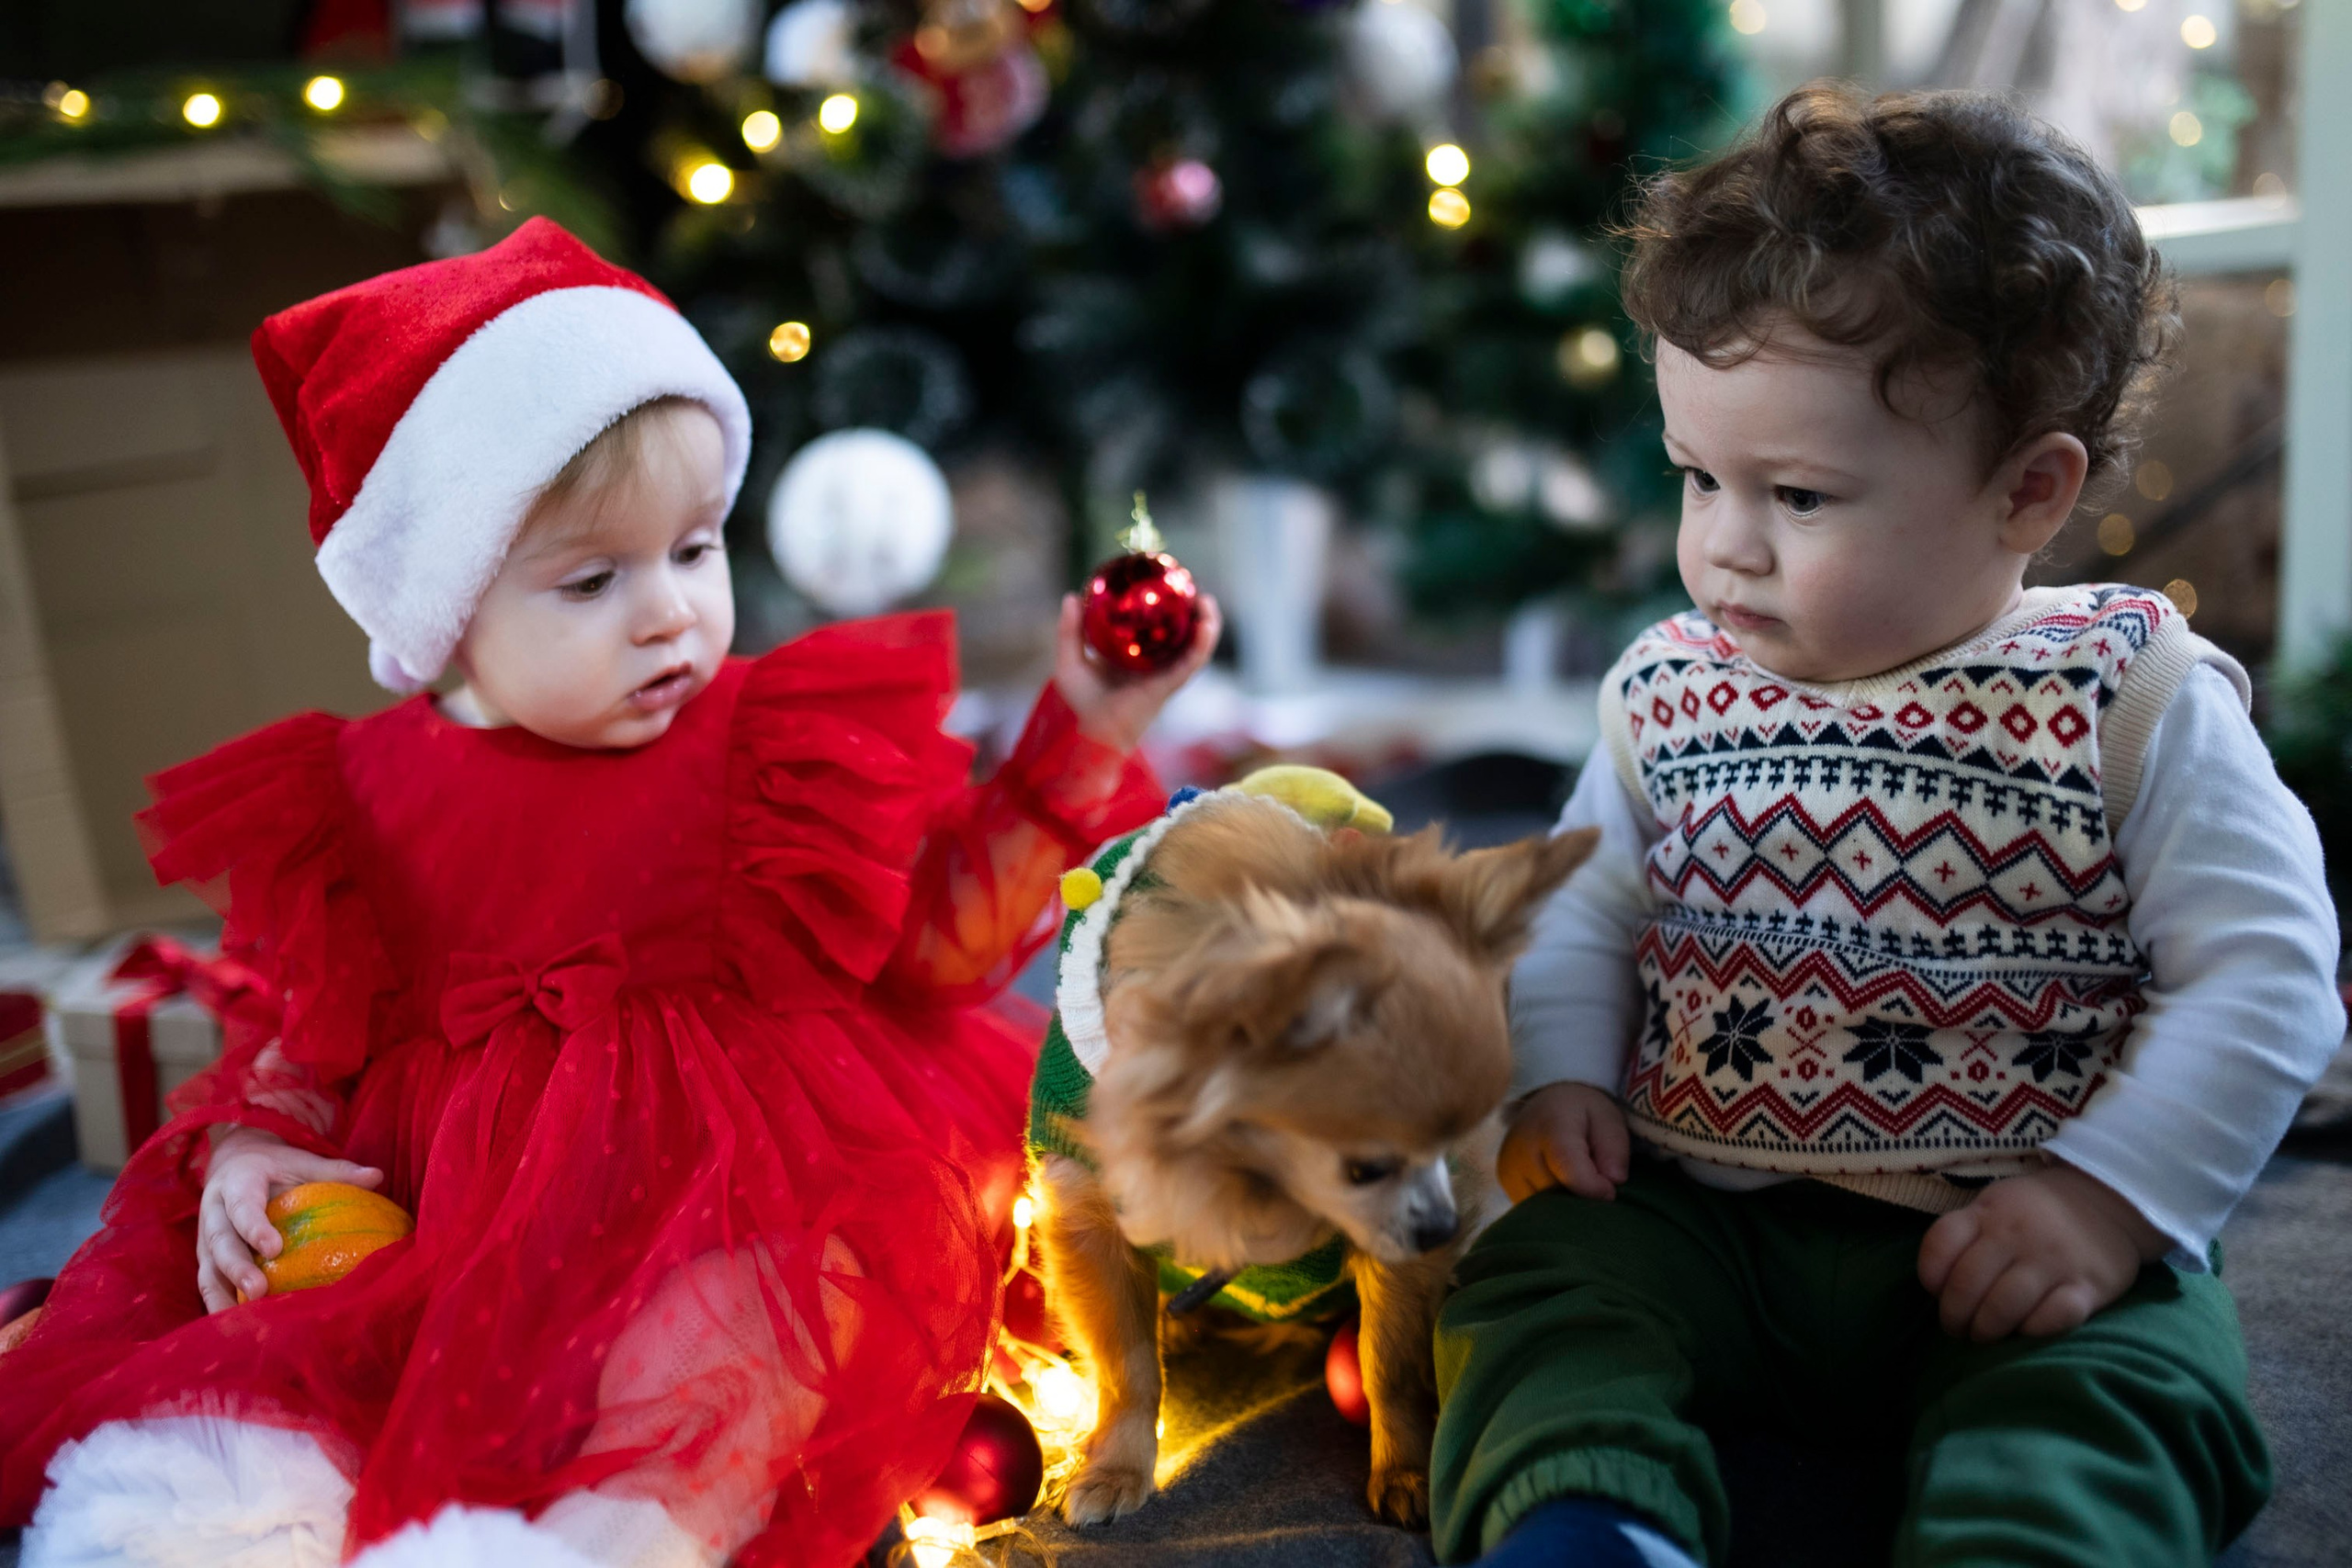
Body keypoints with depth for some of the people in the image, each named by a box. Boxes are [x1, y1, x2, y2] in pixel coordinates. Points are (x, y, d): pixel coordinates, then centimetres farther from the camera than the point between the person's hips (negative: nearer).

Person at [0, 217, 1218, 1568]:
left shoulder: (791, 750, 2)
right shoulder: (371, 799, 6)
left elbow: (940, 939, 2)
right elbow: (321, 1027, 18)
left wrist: (1081, 739, -5)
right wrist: (248, 1143, -3)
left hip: (737, 1196, -3)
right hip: (452, 1205, 4)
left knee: (707, 1350, -34)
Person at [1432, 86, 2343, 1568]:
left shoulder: (2134, 702, -6)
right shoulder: (1671, 691, 6)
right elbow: (1589, 906, 17)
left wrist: (2109, 1195, -15)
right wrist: (1560, 1076, -1)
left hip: (2022, 1249, -3)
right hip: (1701, 1213, 3)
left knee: (2109, 1387, -31)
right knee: (1543, 1274, -21)